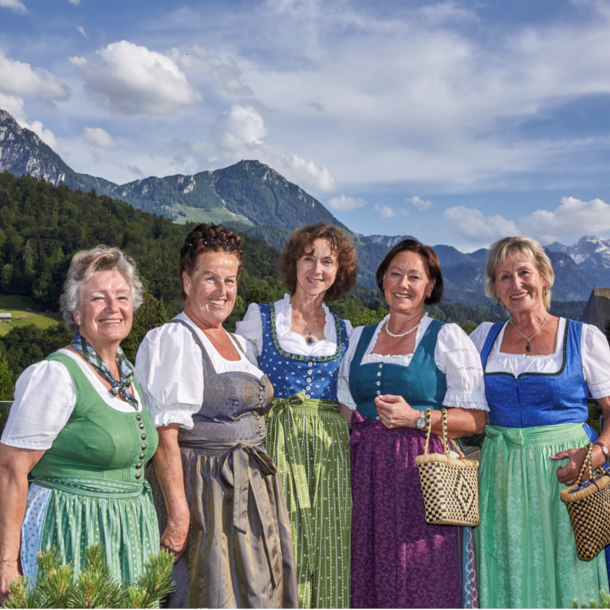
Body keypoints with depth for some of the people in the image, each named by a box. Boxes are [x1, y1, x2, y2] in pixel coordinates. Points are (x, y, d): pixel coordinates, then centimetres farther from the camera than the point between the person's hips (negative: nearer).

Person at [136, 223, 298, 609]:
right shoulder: (172, 341, -10)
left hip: (251, 490, 8)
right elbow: (164, 435, -17)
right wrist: (178, 514, -22)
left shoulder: (237, 344, 16)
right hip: (202, 490, -8)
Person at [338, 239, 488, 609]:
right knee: (372, 576, 6)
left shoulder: (448, 338, 0)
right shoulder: (360, 339, 15)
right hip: (369, 474, 4)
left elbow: (476, 419, -6)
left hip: (425, 473, -4)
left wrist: (415, 418, -17)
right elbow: (346, 408, 20)